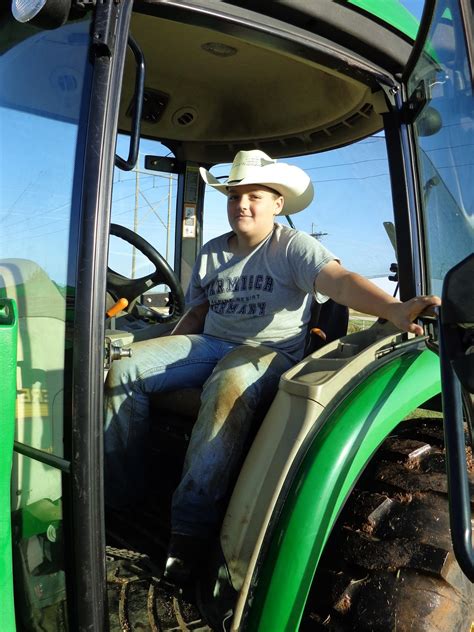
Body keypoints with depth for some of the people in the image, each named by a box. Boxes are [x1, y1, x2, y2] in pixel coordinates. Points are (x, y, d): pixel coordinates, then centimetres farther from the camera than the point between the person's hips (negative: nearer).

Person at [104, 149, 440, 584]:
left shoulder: (294, 247, -3)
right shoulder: (212, 252, 16)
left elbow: (340, 281, -21)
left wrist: (392, 308, -40)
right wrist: (163, 354, 11)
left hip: (269, 353, -6)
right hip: (209, 344, 7)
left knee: (230, 386, -42)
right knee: (123, 371, -12)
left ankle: (191, 527, -32)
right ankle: (120, 493, -3)